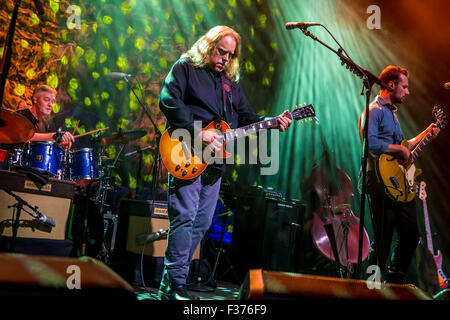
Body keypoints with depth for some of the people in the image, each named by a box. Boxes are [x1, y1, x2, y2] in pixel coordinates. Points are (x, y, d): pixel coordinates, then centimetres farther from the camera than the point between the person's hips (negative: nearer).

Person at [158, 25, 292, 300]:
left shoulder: (231, 81, 21)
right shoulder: (185, 68, 2)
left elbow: (246, 117, 19)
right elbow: (168, 101, -13)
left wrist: (271, 123, 1)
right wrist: (197, 132, -21)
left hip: (215, 161, 7)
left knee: (202, 222, 7)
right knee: (184, 217, -13)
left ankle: (170, 283, 17)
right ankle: (175, 285, -5)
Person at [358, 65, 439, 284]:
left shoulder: (392, 112, 23)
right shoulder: (373, 111, -8)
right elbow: (370, 143, -25)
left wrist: (426, 133, 25)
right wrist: (400, 149, -17)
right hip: (381, 183, -9)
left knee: (411, 235, 12)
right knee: (382, 242, -4)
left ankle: (395, 280, 26)